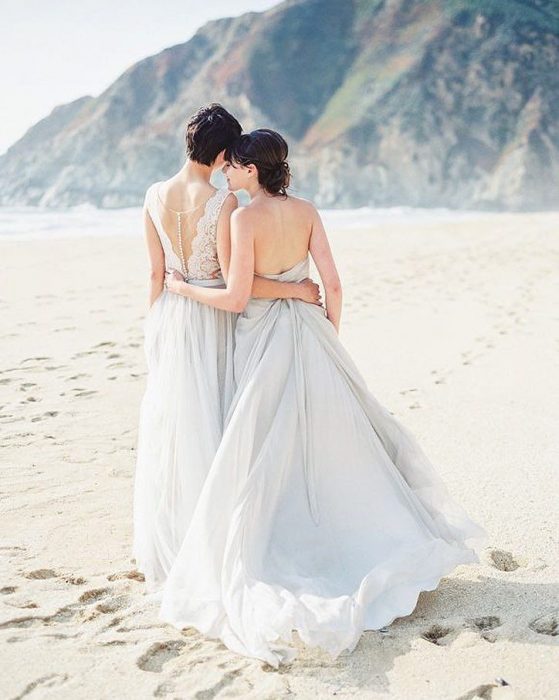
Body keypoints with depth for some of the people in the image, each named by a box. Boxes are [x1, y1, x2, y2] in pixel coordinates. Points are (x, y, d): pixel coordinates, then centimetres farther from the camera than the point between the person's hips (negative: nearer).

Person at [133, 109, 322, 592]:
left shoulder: (156, 196, 0)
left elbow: (156, 274, 5)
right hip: (212, 322, -5)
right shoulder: (223, 201, -17)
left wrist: (156, 328, 14)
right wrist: (297, 289, -11)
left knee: (169, 429, 14)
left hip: (170, 321, 5)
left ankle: (168, 549, 26)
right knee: (212, 429, 6)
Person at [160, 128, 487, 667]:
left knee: (264, 453, 3)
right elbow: (332, 284, 1)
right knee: (334, 439, 16)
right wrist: (330, 339, 13)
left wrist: (183, 288, -4)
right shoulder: (306, 211, 1)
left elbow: (235, 297, -19)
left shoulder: (245, 217, -16)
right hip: (308, 332, 5)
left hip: (264, 340, -5)